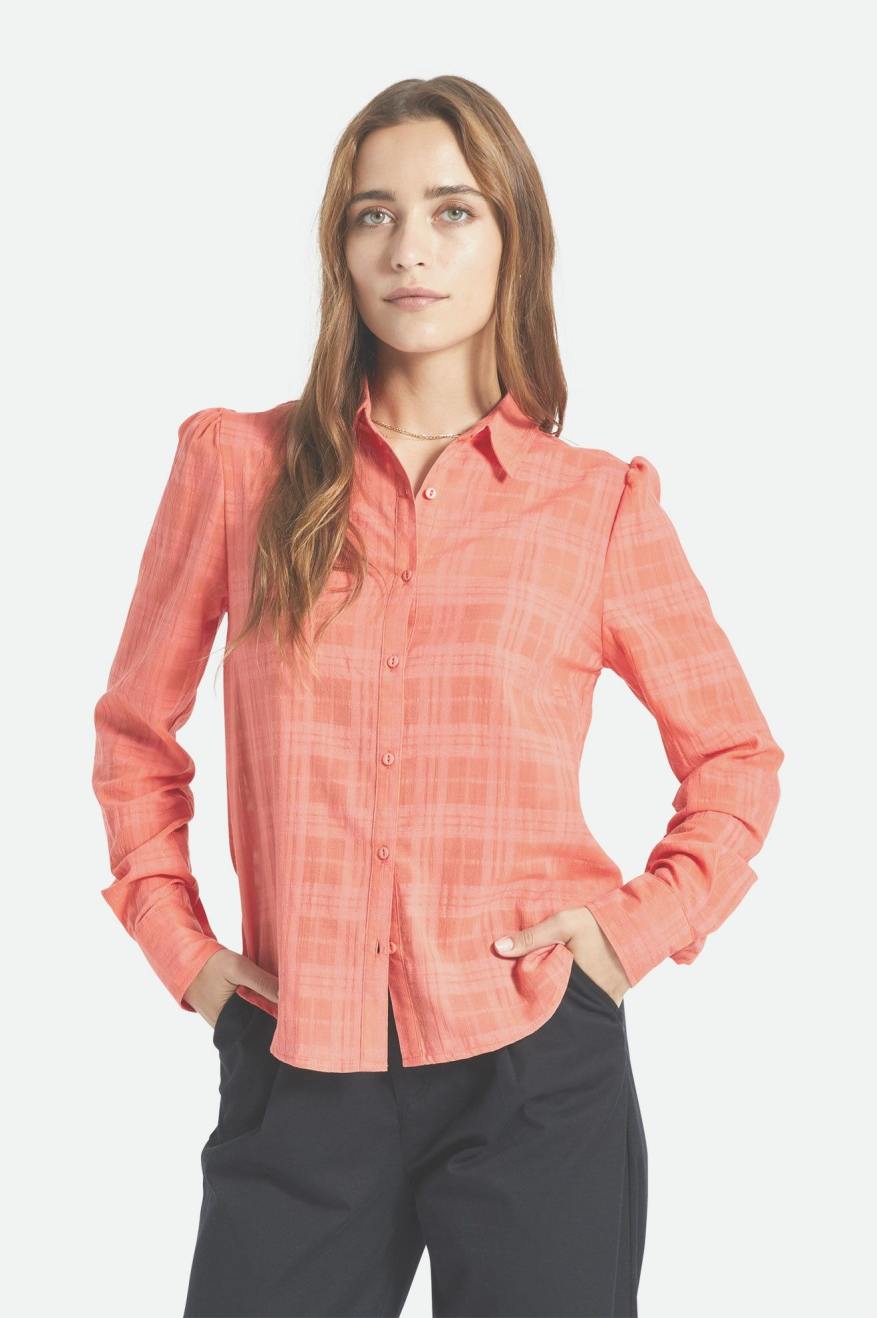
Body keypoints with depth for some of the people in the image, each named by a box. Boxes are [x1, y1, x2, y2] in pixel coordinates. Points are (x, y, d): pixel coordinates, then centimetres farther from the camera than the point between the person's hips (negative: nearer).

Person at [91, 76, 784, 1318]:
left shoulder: (600, 503, 1)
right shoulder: (239, 465, 2)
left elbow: (736, 753, 12)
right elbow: (137, 727, 13)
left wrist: (644, 925, 0)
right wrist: (176, 938, 4)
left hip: (536, 1068, 0)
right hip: (297, 1067, 1)